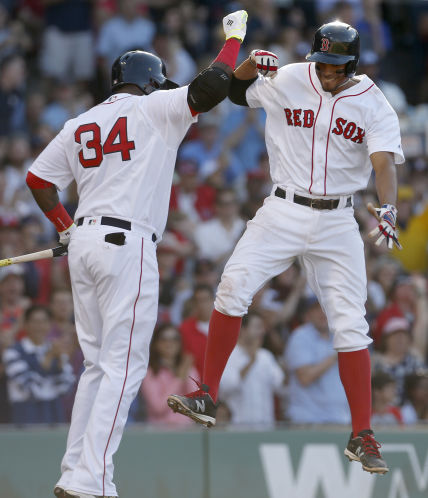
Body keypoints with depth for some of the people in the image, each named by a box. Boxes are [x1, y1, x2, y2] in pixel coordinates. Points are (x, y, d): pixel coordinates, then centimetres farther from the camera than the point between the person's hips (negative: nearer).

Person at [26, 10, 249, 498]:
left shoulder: (79, 125, 17)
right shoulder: (154, 109, -1)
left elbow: (38, 178, 17)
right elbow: (212, 85, -9)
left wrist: (66, 227, 27)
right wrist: (234, 35, 7)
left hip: (84, 243, 7)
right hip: (127, 243, -7)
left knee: (98, 362, 15)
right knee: (123, 365, -8)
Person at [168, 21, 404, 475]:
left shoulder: (374, 107, -4)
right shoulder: (287, 81, 1)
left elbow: (384, 163, -17)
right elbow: (236, 91, 15)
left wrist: (388, 207, -36)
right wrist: (252, 63, -8)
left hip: (337, 222, -1)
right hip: (283, 212, 1)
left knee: (350, 325, -4)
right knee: (234, 284, -20)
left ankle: (362, 437, 2)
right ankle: (207, 396, -14)